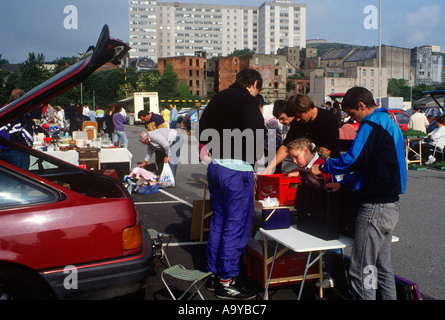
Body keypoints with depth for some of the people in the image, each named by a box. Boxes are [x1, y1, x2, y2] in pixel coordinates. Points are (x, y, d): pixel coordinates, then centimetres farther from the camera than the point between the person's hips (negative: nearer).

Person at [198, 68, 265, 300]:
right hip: (237, 169, -8)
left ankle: (214, 275, 26)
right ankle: (227, 281, 7)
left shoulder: (218, 98, 13)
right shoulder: (247, 101, -11)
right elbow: (256, 134, -22)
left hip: (215, 166, 8)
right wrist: (255, 154, -4)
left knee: (218, 221, 17)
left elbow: (202, 129, 18)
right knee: (236, 225, 0)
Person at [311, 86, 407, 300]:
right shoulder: (389, 123, 19)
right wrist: (343, 183, 18)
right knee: (382, 266, 19)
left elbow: (352, 160, -20)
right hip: (391, 204, 11)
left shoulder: (371, 125, -13)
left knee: (361, 271, -5)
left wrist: (323, 168, -4)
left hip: (375, 207, -11)